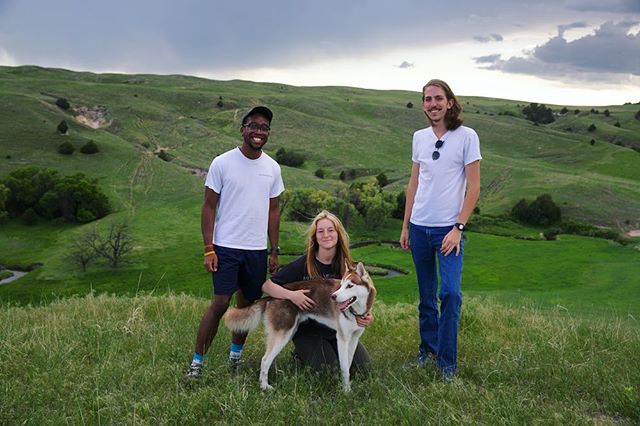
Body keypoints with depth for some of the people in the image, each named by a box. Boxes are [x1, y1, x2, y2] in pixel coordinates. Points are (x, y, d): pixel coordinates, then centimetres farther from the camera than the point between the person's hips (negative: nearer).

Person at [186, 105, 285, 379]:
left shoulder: (272, 168, 7)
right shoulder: (222, 163, -6)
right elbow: (209, 207, -4)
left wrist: (275, 251, 10)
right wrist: (208, 249, -10)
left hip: (257, 250, 5)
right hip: (226, 246, -4)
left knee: (247, 304, 11)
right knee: (220, 303, -9)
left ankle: (235, 356, 28)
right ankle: (197, 361, 3)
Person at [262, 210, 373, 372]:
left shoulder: (346, 265, -4)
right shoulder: (303, 264, -15)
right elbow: (267, 285, -15)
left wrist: (367, 316, -25)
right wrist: (291, 295, -34)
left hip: (337, 328, 4)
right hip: (308, 331, -4)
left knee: (363, 367, -8)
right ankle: (301, 353, 11)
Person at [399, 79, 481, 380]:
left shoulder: (467, 137, -5)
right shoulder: (419, 137, 8)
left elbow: (473, 188, -6)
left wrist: (458, 228, -13)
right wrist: (405, 226, 11)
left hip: (448, 228, -4)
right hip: (419, 227, 4)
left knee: (450, 293, -13)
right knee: (426, 295, 13)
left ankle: (447, 362, 0)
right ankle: (428, 347, 29)